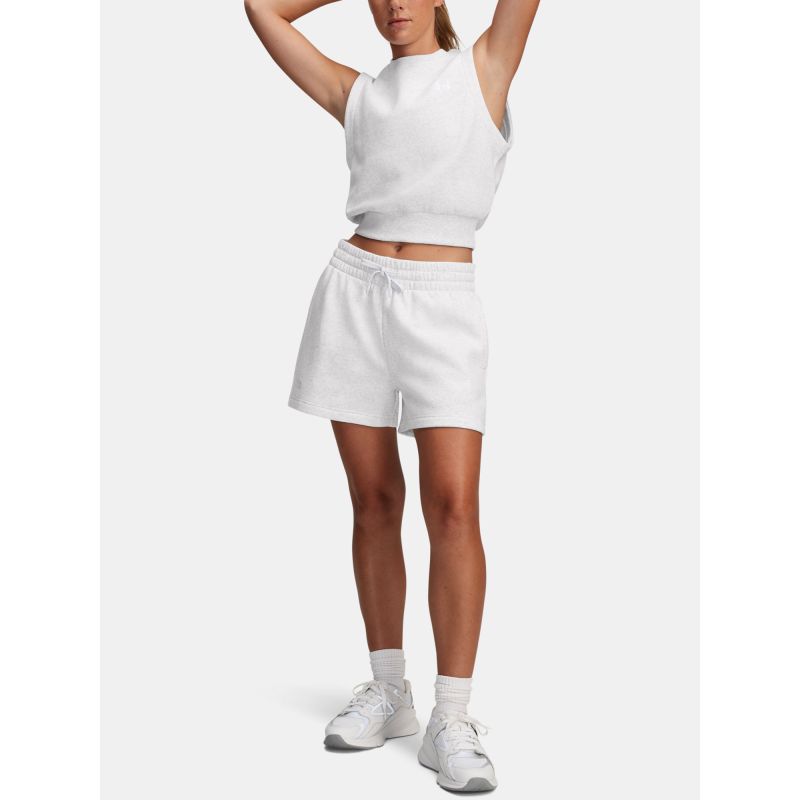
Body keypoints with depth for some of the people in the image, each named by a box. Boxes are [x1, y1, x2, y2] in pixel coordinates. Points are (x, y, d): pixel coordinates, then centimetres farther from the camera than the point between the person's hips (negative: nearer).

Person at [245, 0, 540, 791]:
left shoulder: (485, 66, 10)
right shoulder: (357, 94, 15)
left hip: (443, 305, -3)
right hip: (356, 291, 3)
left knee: (454, 504, -11)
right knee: (374, 501, 5)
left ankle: (452, 720, -5)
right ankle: (388, 691, 17)